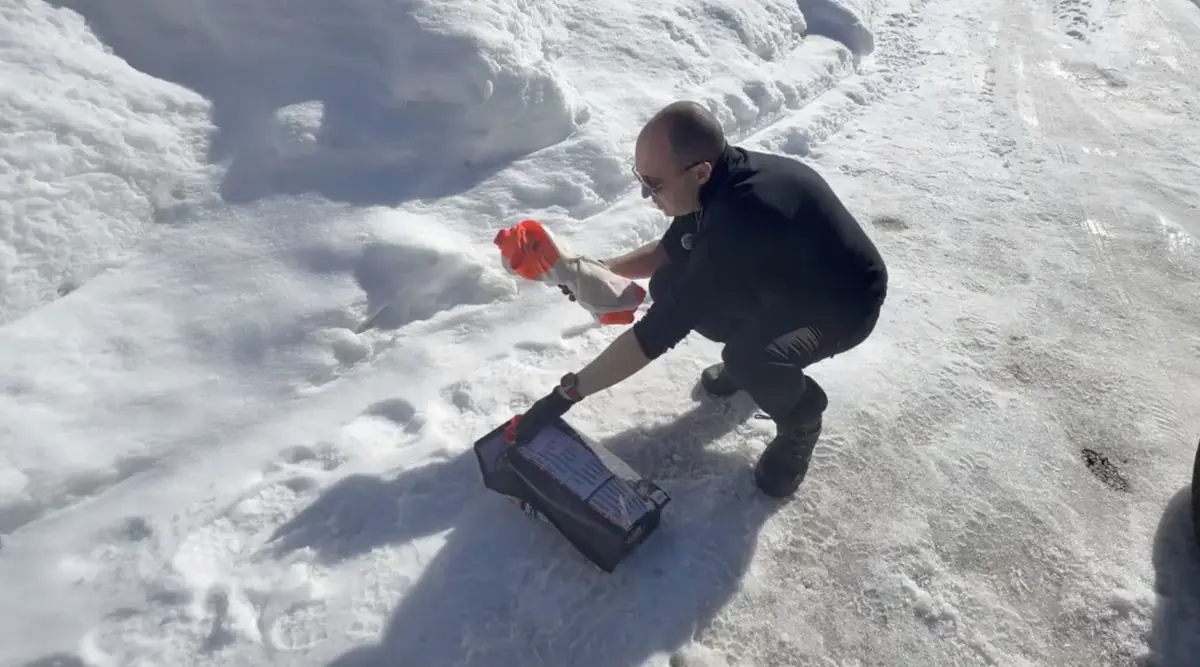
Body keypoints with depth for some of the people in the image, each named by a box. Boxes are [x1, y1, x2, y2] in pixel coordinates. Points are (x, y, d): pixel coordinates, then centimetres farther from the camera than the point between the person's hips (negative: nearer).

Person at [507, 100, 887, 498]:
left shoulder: (740, 220, -41)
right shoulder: (720, 179, -14)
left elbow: (661, 331, -40)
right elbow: (671, 251, 4)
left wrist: (568, 393, -34)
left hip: (845, 304, -8)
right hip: (782, 284, 8)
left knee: (750, 359, -36)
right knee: (669, 286, -8)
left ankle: (801, 416, -1)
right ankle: (749, 356, 16)